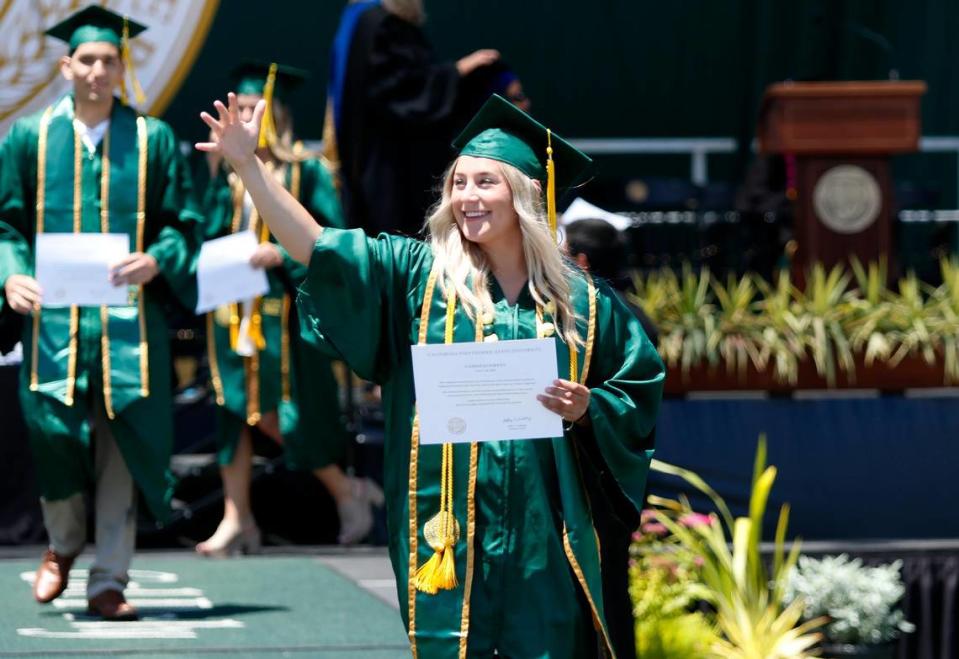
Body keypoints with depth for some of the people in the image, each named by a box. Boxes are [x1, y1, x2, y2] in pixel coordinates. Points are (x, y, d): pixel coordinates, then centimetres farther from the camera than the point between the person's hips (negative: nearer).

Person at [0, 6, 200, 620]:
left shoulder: (153, 140, 7)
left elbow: (182, 223, 6)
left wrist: (156, 259, -14)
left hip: (128, 316, 0)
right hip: (53, 313, 0)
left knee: (121, 447, -2)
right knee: (54, 433, -5)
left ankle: (108, 582, 6)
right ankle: (64, 542, 25)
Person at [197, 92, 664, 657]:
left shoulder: (583, 302, 6)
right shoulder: (419, 275, 4)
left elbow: (640, 397, 12)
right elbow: (316, 245, -4)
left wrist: (587, 408, -9)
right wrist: (248, 164, -13)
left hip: (544, 532, 0)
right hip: (450, 532, 0)